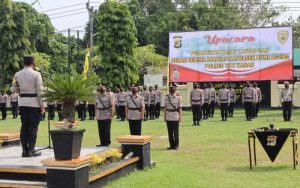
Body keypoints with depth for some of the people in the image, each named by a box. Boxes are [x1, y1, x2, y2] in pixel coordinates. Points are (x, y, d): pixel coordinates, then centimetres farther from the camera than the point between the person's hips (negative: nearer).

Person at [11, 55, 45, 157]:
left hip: (22, 103, 5)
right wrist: (42, 105, -5)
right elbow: (40, 91, -10)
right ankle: (31, 150, 1)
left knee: (24, 126, 8)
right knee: (33, 127, 0)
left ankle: (24, 150, 11)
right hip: (34, 103, -5)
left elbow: (13, 89, 7)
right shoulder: (36, 74, -9)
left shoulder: (17, 74, 5)